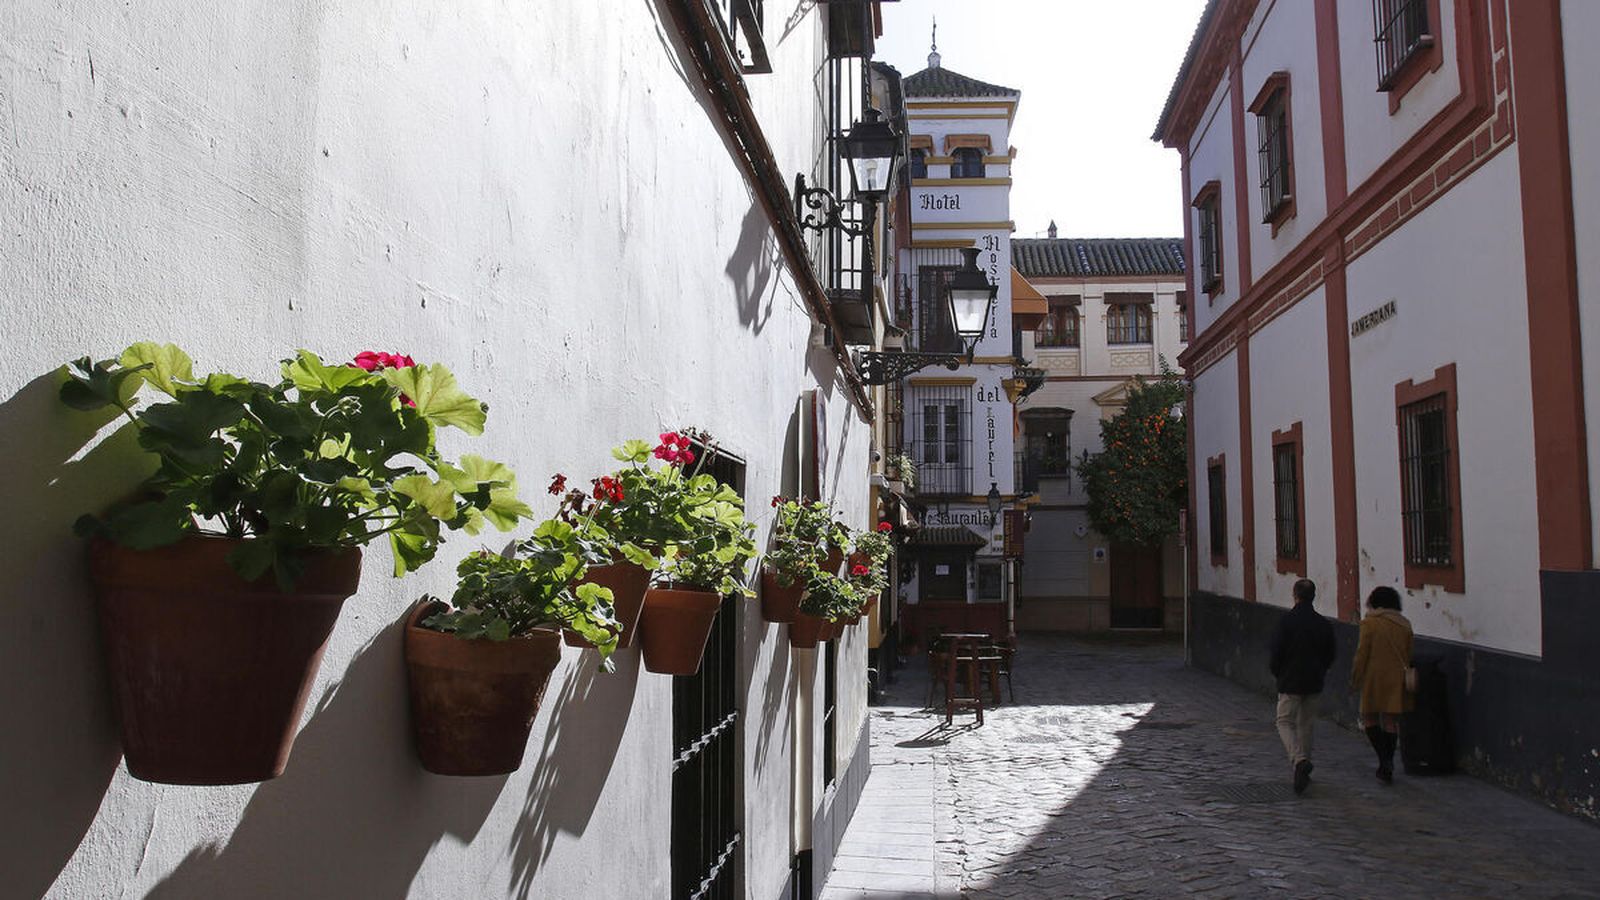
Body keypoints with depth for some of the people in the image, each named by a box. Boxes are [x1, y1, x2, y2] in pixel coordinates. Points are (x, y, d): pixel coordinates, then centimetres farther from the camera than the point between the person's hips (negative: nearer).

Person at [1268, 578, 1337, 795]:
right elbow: (1330, 657, 7)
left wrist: (1276, 672, 5)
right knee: (1306, 724, 15)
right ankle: (1304, 767, 21)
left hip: (1290, 682, -4)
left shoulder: (1286, 621, -13)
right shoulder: (1324, 624, 1)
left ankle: (1299, 760, -19)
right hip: (1314, 683, 4)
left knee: (1285, 722, 3)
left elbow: (1276, 653, -13)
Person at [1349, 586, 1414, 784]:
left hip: (1375, 678, -5)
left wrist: (1355, 680, -1)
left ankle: (1385, 760, -9)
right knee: (1391, 721, 11)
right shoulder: (1404, 625, 6)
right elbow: (1408, 655, 10)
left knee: (1370, 719, 8)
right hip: (1397, 679, 5)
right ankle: (1388, 767, 15)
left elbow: (1362, 654, -9)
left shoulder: (1370, 623, -10)